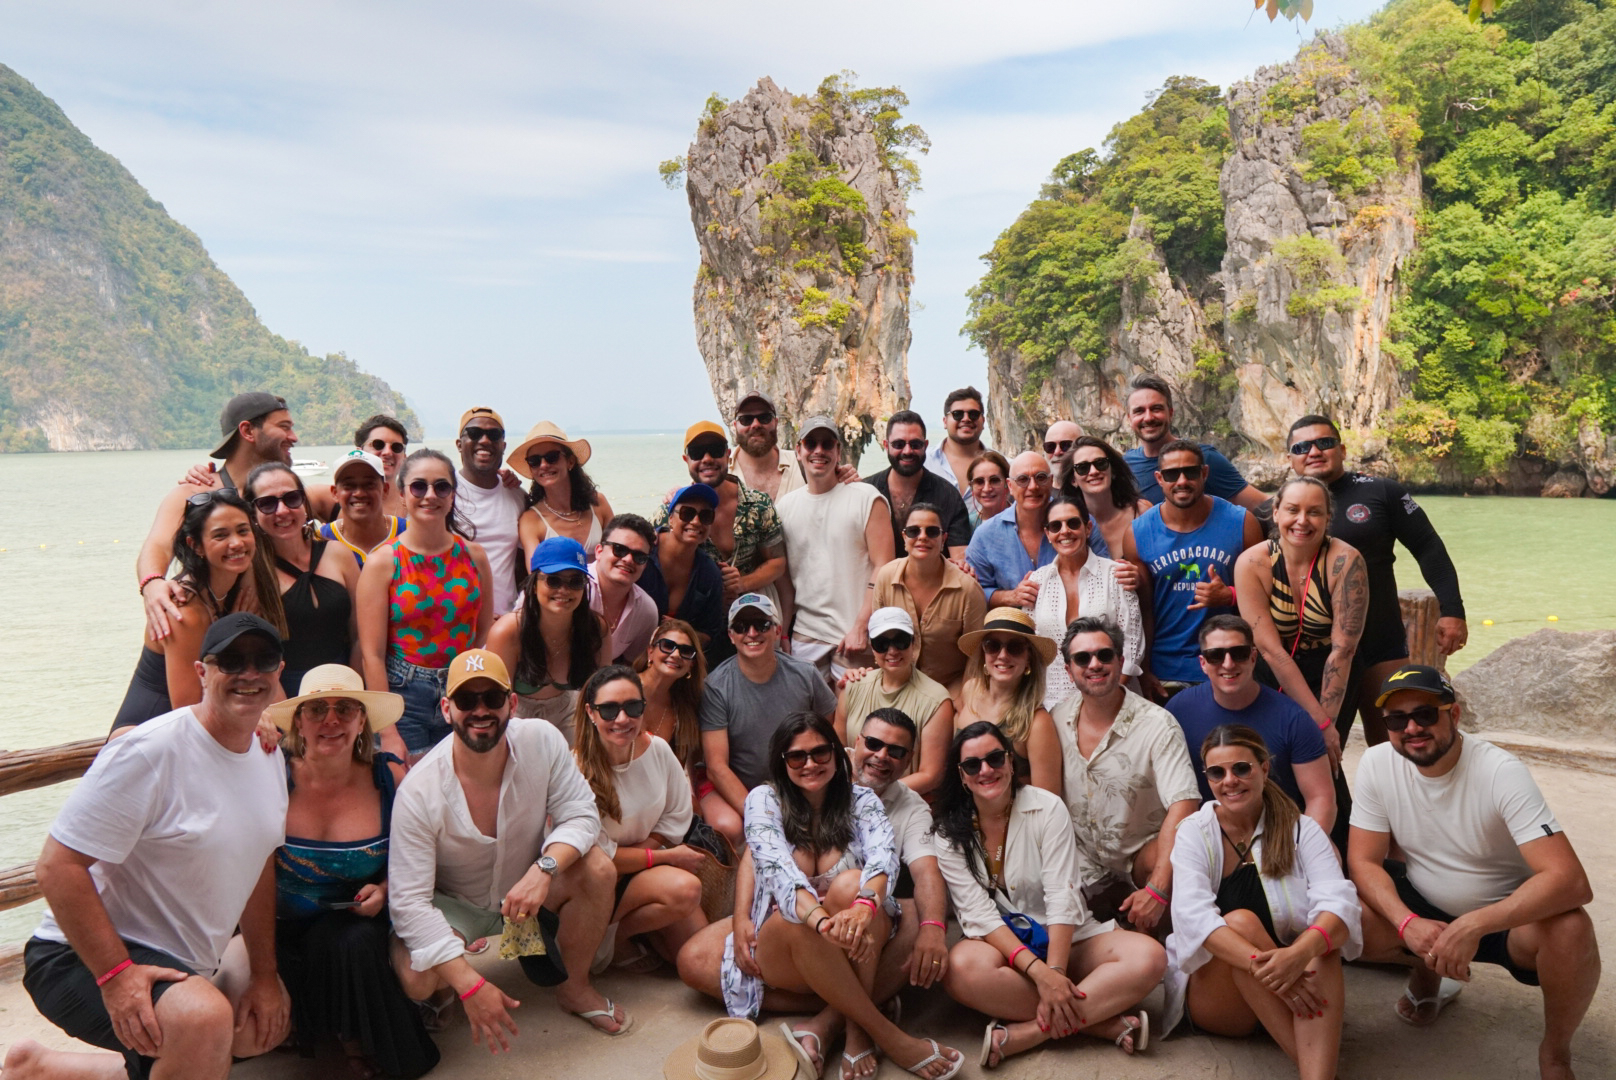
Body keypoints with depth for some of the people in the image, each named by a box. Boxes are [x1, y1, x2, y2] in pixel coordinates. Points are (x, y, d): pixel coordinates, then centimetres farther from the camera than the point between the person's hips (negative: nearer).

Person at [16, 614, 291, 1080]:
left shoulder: (269, 754, 4)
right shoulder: (149, 754, -22)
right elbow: (57, 867, -22)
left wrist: (265, 975, 12)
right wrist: (116, 974, -27)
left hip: (184, 963, 9)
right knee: (205, 1018, -35)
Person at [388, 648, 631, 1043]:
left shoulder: (541, 740, -22)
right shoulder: (419, 792, -28)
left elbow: (581, 814, -16)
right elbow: (408, 900, -27)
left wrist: (544, 869, -38)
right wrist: (470, 985, -35)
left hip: (528, 886, 3)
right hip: (453, 905, -2)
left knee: (599, 870, -25)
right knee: (416, 977, -31)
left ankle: (575, 988, 2)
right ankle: (444, 996, 10)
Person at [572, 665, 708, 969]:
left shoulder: (657, 750, -7)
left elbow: (678, 816, 3)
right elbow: (599, 856, -17)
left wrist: (636, 854, -13)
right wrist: (668, 856, -14)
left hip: (645, 866, 6)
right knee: (684, 888, -29)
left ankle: (635, 922, 17)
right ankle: (613, 936, -4)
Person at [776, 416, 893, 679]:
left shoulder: (866, 498, -3)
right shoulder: (786, 505, 9)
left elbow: (883, 568, -8)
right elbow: (784, 576, 14)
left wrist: (861, 627, -13)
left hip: (855, 637, -3)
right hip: (804, 636, 4)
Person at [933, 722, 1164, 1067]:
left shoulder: (1047, 808, -6)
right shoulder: (949, 833, -5)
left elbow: (1062, 898, -13)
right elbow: (978, 912, -14)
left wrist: (1055, 971, -27)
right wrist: (1039, 972, -27)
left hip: (1066, 939, 1)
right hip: (1000, 946, -1)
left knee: (1148, 956, -26)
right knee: (962, 967, -36)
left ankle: (1026, 1032, -30)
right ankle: (1105, 1023, -26)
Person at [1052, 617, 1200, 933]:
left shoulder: (1157, 725, -16)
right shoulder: (1056, 720, -2)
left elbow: (1183, 805, -27)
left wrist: (1157, 889, -37)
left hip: (1140, 857, -4)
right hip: (1081, 869, 4)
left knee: (1179, 858, -34)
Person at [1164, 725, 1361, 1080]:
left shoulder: (1301, 831, 0)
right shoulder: (1195, 832, -3)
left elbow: (1340, 903, -18)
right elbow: (1193, 915, -20)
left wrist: (1301, 953, -39)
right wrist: (1261, 964, -37)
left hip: (1292, 989, 1)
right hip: (1213, 1002, -1)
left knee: (1320, 945, -28)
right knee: (1241, 922, -29)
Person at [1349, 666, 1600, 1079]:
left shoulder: (1500, 771, -24)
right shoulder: (1376, 764, -14)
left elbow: (1571, 881, -32)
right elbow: (1364, 861, -10)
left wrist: (1472, 926, -42)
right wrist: (1407, 923, -29)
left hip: (1503, 915, -3)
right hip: (1425, 911, 3)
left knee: (1570, 930, -35)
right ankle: (1427, 971, 14)